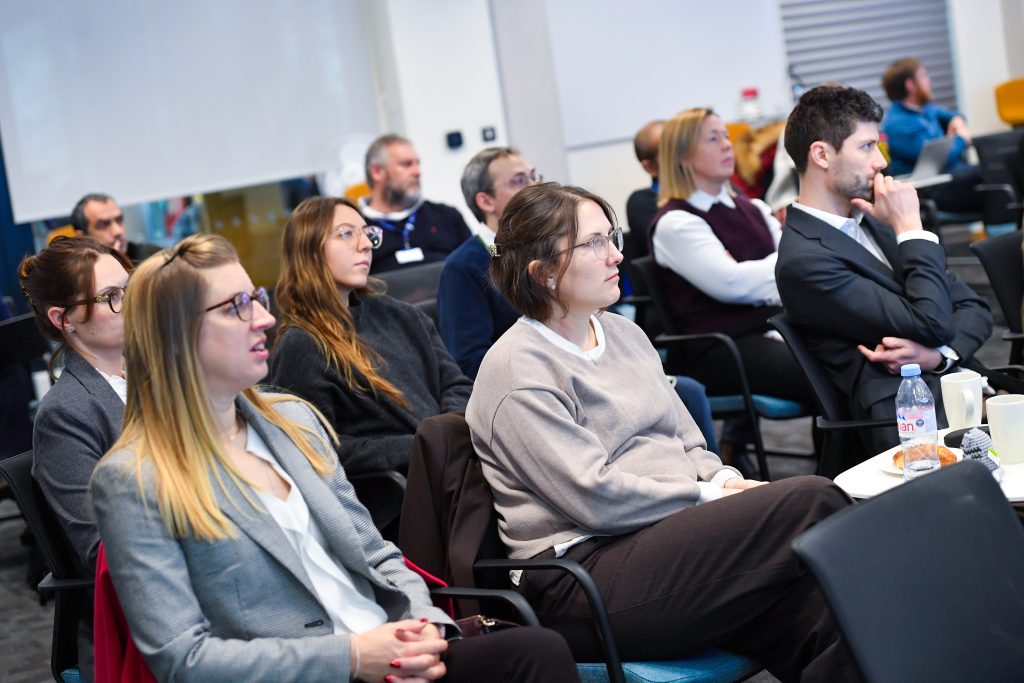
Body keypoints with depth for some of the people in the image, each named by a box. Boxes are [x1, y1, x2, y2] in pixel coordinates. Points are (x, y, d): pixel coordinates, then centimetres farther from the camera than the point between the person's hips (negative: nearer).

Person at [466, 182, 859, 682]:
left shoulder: (625, 334, 20)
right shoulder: (516, 370, -6)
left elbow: (689, 445, 21)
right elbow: (595, 497, -14)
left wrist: (727, 481, -1)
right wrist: (712, 497, -9)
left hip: (670, 534, 7)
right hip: (583, 581, -7)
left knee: (823, 616, -25)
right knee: (810, 501, -22)